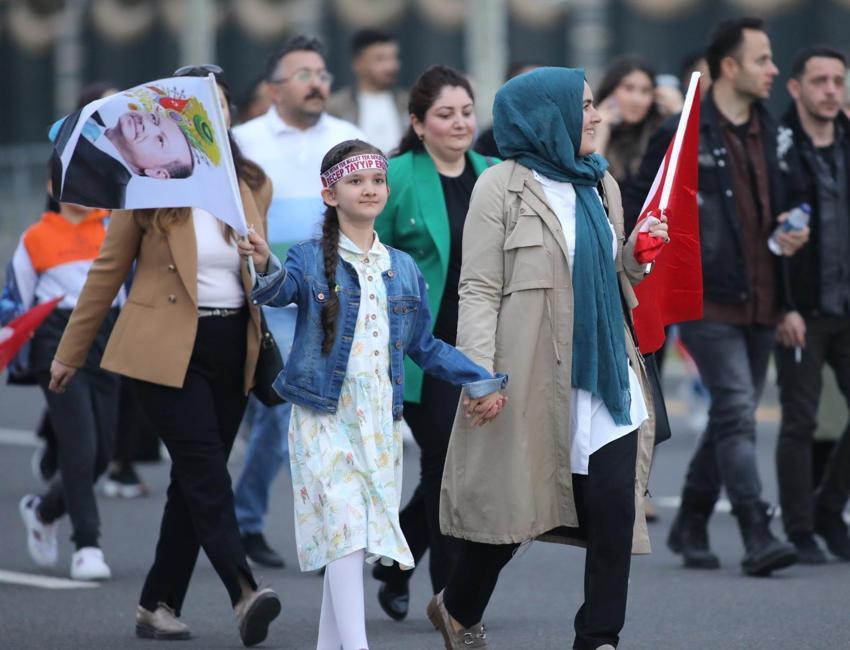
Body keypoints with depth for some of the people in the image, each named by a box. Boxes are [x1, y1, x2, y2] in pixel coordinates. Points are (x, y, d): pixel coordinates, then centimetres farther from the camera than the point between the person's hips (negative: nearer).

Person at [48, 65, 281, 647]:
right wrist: (71, 353, 6)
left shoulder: (253, 187, 8)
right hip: (166, 347, -5)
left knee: (195, 478, 6)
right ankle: (245, 594, -28)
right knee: (205, 469, -16)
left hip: (232, 347, 5)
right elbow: (109, 270, 3)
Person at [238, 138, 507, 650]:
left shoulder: (403, 269, 10)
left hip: (380, 420, 5)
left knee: (364, 538, 7)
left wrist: (482, 382, 12)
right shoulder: (311, 260, -4)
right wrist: (266, 267, -48)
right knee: (345, 530, -15)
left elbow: (424, 346, 18)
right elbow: (280, 291, -26)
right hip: (325, 416, -5)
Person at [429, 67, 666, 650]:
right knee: (512, 507, 6)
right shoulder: (502, 187, -4)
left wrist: (637, 254, 1)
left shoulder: (600, 185, 14)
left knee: (616, 510, -5)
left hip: (606, 376, 5)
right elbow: (479, 291, -8)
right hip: (535, 381, -5)